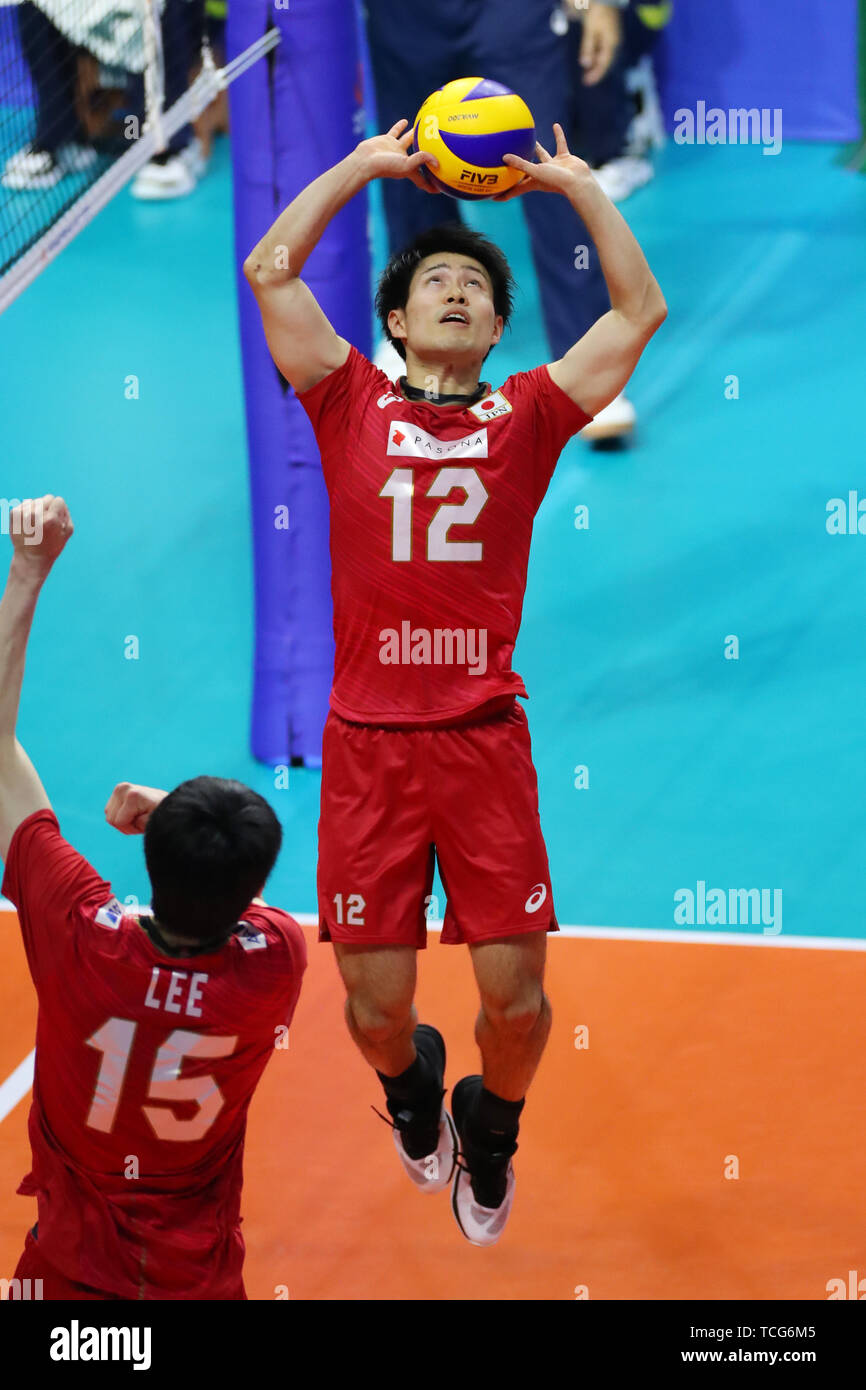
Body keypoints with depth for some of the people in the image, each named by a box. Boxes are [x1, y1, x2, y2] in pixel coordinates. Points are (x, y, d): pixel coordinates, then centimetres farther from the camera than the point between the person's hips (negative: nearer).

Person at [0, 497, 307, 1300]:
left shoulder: (80, 936, -27)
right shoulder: (276, 966, -23)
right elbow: (240, 881, 6)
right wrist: (175, 816, -9)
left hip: (73, 1270, -1)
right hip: (200, 1279, 1)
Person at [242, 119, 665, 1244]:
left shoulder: (524, 420, 8)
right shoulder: (353, 406, 7)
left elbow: (640, 309, 7)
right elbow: (271, 269, 3)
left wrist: (576, 183, 10)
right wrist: (366, 163, 9)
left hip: (486, 741, 0)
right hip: (367, 744, 0)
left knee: (515, 1000, -2)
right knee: (376, 1006, 2)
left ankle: (491, 1128, 30)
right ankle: (410, 1088, 38)